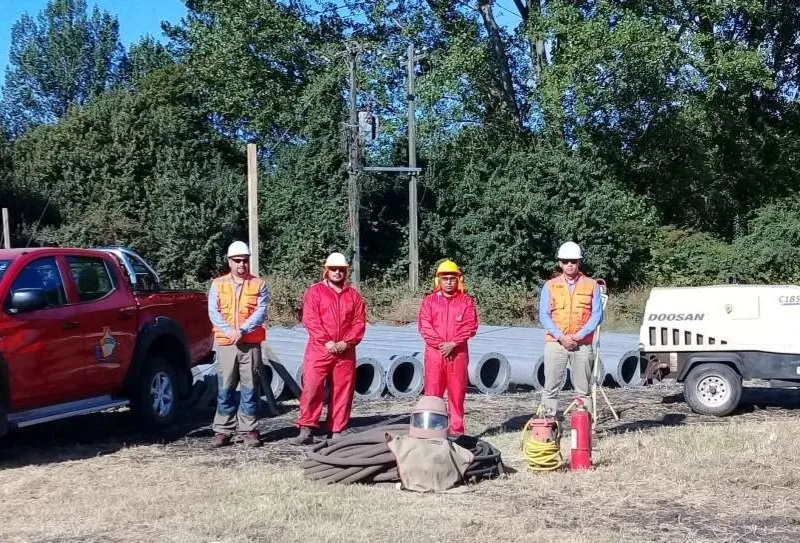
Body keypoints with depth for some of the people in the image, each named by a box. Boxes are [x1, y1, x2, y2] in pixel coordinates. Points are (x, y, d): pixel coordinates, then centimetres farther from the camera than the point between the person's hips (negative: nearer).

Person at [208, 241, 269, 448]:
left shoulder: (259, 284, 6)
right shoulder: (218, 284, 10)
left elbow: (261, 312, -4)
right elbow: (213, 312, 0)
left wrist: (242, 330, -17)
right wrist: (229, 331, -15)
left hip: (251, 344, -1)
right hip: (225, 344, 1)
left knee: (249, 388, 2)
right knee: (225, 389, 2)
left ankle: (249, 430, 8)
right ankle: (223, 430, 8)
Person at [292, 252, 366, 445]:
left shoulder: (354, 295, 12)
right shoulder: (314, 291, 4)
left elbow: (359, 322, 6)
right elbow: (310, 320, -5)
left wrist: (347, 342, -9)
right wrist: (327, 342, -14)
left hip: (345, 352, 3)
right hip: (319, 350, -3)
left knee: (342, 392, 3)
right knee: (311, 388, -9)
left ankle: (336, 432, 9)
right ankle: (305, 430, -5)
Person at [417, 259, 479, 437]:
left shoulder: (466, 301, 6)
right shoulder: (429, 300, 8)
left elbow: (471, 326, -3)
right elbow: (424, 326, -1)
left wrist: (453, 344, -13)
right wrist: (440, 344, -12)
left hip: (458, 353, 0)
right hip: (434, 352, 0)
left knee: (457, 393, 3)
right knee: (432, 392, 0)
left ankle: (456, 430, 9)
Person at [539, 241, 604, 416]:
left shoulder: (591, 285, 7)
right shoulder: (550, 286, 7)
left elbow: (597, 314, 1)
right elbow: (544, 315, 0)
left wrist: (579, 336, -11)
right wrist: (561, 337, -12)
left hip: (582, 344, 0)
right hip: (555, 343, 0)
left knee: (583, 389, 6)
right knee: (550, 388, -2)